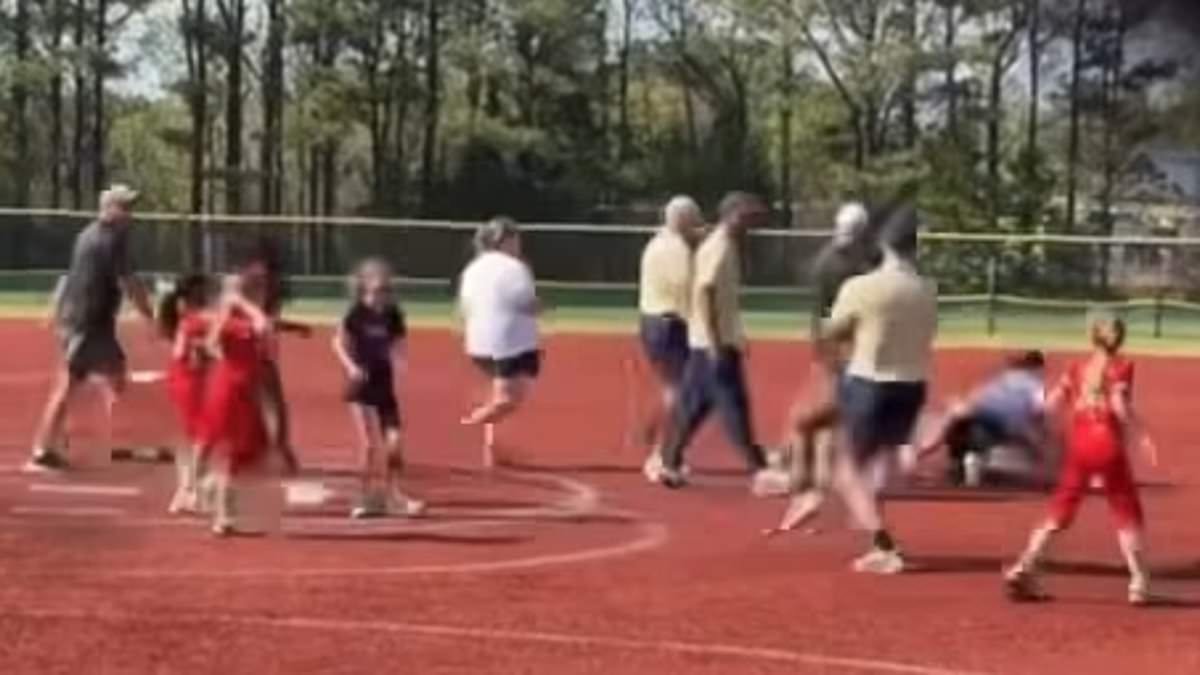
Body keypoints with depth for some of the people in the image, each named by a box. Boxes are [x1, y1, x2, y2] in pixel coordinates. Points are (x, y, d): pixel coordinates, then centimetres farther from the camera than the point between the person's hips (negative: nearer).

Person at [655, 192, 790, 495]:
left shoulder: (723, 246, 14)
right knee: (734, 407, -8)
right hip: (715, 343, -10)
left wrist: (733, 339, 21)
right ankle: (759, 472, -8)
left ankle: (670, 464, 17)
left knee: (693, 405, 12)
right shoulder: (718, 248, -16)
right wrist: (715, 343, -25)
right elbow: (703, 293, -22)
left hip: (713, 342, 10)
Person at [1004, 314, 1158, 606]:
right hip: (1108, 445, -4)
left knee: (1059, 514, 9)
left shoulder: (1078, 367, 11)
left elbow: (1052, 403, 4)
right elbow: (1120, 406, -15)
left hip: (1078, 446, 4)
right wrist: (1143, 437, -11)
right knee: (1128, 515, 8)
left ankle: (1023, 571, -1)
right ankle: (1139, 584, 6)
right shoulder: (1121, 367, -1)